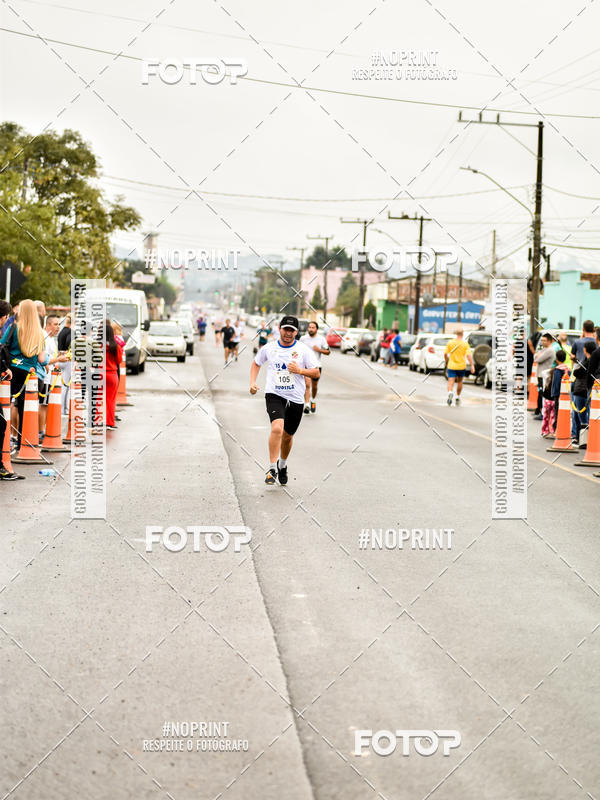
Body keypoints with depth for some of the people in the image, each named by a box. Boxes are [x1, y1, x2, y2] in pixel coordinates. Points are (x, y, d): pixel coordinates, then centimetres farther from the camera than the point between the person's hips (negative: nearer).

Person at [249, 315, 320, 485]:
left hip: (296, 399, 1)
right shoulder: (269, 348, 3)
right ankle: (272, 468, -18)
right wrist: (253, 382, 8)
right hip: (274, 395, -1)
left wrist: (300, 371, -16)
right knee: (277, 428, -25)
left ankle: (283, 465, 40)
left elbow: (316, 373, 2)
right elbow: (256, 363, 21)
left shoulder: (303, 350, -1)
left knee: (288, 435, 13)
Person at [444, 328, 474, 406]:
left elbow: (445, 354, 2)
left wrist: (447, 362, 18)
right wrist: (472, 365, -11)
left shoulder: (450, 342, -1)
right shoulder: (465, 344, -4)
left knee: (450, 382, -6)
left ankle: (450, 392, -34)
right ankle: (458, 397, 26)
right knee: (459, 381, 21)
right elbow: (468, 355, -12)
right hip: (461, 367, 1)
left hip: (451, 366, 0)